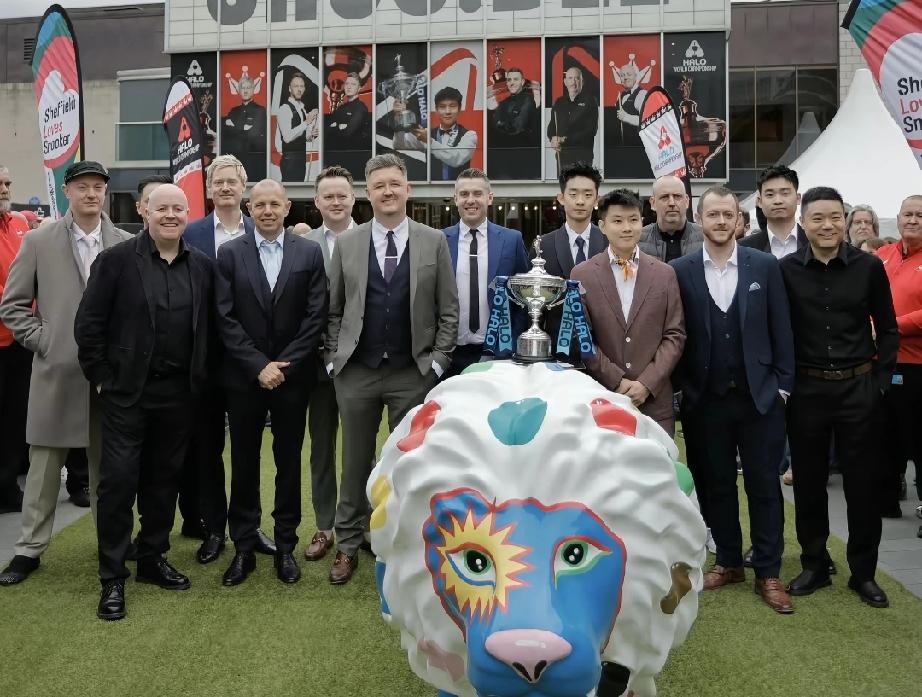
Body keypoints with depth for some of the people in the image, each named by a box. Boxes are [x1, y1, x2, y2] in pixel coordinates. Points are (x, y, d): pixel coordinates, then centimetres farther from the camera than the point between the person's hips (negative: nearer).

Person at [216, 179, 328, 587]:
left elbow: (316, 316, -3)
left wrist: (285, 365, -10)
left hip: (292, 375, 0)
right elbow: (225, 318, -4)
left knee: (289, 461, 8)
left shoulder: (309, 253, 1)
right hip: (243, 377, 0)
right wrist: (258, 366, -12)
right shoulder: (229, 254, 2)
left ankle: (286, 546, 20)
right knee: (244, 462, 7)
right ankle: (244, 548, 18)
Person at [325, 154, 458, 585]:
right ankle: (348, 546, 25)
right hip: (356, 373, 1)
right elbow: (333, 310, 9)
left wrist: (437, 361, -3)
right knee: (356, 463, 10)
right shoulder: (346, 243, 5)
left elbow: (448, 310, 3)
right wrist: (334, 359, 3)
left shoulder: (434, 242, 2)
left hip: (413, 374, -1)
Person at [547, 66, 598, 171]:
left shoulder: (590, 100, 2)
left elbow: (591, 130, -7)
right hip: (562, 154, 4)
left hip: (583, 155, -4)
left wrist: (565, 139, -16)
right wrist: (553, 140, -9)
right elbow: (551, 126, 15)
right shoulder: (559, 102, 16)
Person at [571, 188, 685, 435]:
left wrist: (646, 383, -8)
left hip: (654, 400, 1)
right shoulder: (582, 275, 2)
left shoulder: (664, 274, 7)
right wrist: (617, 381, -9)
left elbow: (675, 335, 4)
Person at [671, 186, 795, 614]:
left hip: (759, 396, 0)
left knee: (764, 485, 6)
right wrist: (681, 387, -2)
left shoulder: (765, 266, 1)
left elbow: (780, 329, 3)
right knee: (716, 485, 11)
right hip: (705, 400, 0)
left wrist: (782, 384, -1)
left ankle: (768, 573, 18)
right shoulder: (680, 271, -1)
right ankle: (729, 562, 27)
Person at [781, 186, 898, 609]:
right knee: (808, 480, 9)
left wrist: (881, 379, 1)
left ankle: (863, 571, 22)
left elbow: (887, 329, 6)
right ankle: (814, 565, 25)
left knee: (861, 482, 7)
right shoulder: (786, 269, -2)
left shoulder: (869, 267, -2)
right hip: (806, 389, 0)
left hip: (858, 388, 0)